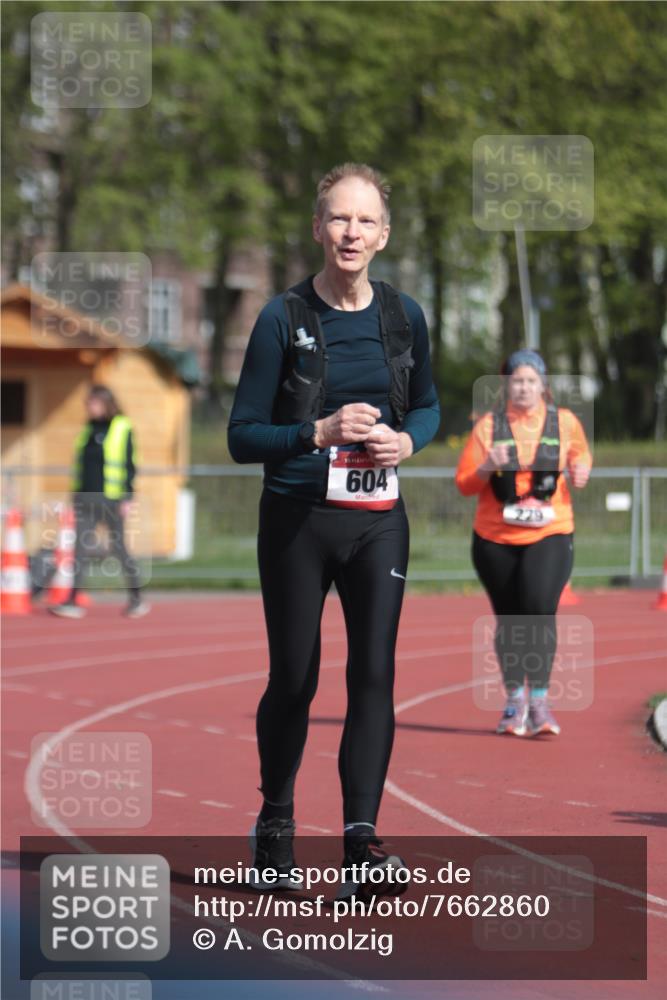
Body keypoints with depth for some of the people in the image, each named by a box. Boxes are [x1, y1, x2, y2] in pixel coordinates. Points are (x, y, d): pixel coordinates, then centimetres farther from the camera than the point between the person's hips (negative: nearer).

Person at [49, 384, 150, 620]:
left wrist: (127, 498, -10)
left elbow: (129, 465, -6)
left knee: (118, 547, 3)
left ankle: (136, 598, 18)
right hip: (85, 498, 5)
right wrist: (76, 493, 16)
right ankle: (73, 602, -6)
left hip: (110, 499, -5)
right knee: (82, 548, -3)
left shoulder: (122, 429, -4)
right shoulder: (87, 429, 13)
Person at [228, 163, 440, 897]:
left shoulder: (403, 316, 3)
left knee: (374, 671, -8)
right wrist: (321, 433, -22)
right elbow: (242, 436, -7)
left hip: (378, 521, 2)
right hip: (297, 521, -2)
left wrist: (406, 440, -5)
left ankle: (361, 835, -10)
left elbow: (427, 407, 18)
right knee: (293, 677, 7)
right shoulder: (283, 319, -7)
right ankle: (274, 822, 28)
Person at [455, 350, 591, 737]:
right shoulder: (489, 426, 0)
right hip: (496, 539, 1)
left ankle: (540, 700, -16)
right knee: (508, 618, 9)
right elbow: (464, 483, 1)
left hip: (550, 534, -1)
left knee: (541, 607, -20)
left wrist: (580, 472, -4)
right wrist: (488, 467, -19)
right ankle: (516, 700, 24)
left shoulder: (564, 422, 2)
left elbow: (582, 457, 19)